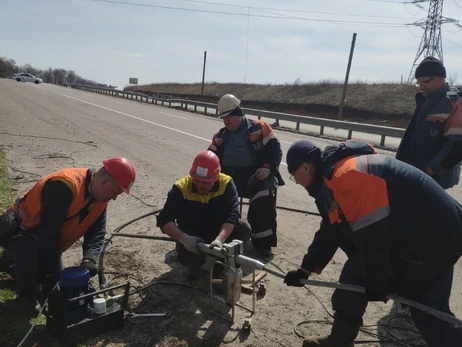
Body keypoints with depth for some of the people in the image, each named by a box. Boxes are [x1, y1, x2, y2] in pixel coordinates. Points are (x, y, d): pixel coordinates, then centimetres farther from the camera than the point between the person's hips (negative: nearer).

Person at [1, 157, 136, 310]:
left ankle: (19, 269, 38)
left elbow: (96, 232, -10)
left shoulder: (100, 196, -9)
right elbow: (49, 230, -37)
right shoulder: (64, 186, -38)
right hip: (18, 230, -8)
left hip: (42, 240, 8)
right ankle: (28, 299, -9)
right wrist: (52, 268, -31)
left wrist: (89, 259, -27)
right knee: (29, 254, -37)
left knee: (54, 280, 11)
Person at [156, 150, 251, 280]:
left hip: (219, 231, 2)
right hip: (192, 236, -1)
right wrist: (184, 238, -43)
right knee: (186, 254, -33)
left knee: (244, 228, -26)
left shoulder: (226, 184, -20)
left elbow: (231, 215, -28)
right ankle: (194, 266, 7)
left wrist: (220, 239, -46)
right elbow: (164, 220, -26)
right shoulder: (181, 188, -23)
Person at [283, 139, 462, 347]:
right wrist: (305, 270, 16)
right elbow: (330, 231, 15)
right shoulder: (330, 179, 8)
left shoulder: (346, 176, -26)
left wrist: (376, 282, -11)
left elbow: (373, 235, -25)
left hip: (431, 236, -9)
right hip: (404, 232, 9)